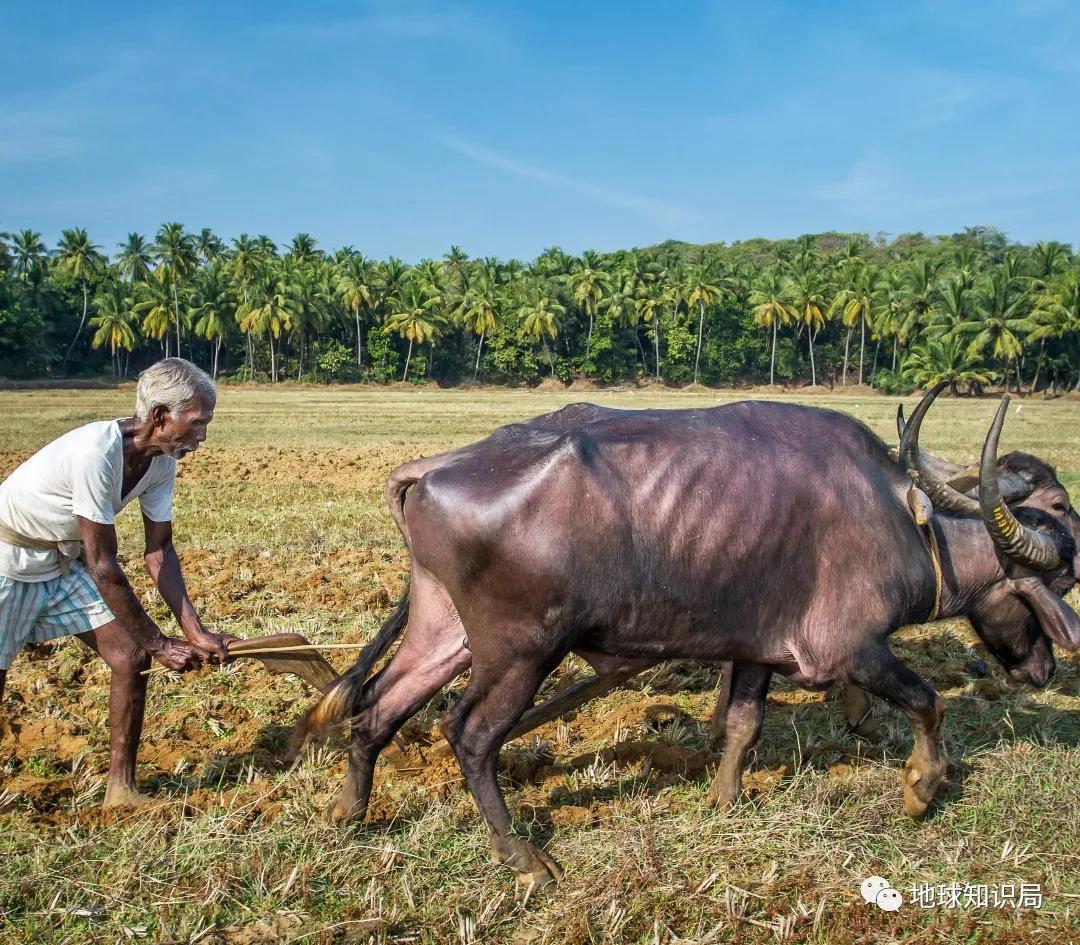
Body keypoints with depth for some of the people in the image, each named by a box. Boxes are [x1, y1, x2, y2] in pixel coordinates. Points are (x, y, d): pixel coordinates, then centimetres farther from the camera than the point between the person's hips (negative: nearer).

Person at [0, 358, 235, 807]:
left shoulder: (161, 461, -10)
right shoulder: (97, 451, -34)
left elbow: (159, 551, -2)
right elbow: (102, 566, -30)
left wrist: (195, 631, -11)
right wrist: (160, 644, -23)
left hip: (65, 562, 7)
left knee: (132, 656, -2)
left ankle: (121, 790, 11)